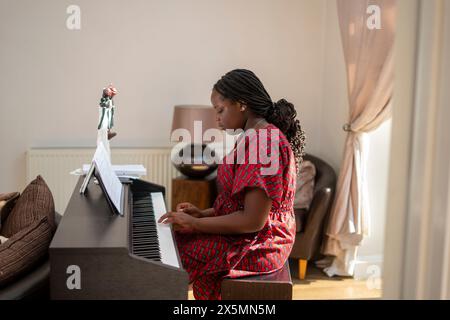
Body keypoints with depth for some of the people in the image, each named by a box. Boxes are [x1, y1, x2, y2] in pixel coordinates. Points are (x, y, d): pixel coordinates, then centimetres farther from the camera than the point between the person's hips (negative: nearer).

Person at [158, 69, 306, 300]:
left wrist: (195, 223, -18)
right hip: (252, 237, 10)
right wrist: (204, 214, 4)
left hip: (255, 247, -10)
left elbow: (253, 220, -25)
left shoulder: (263, 142, -22)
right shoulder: (264, 135, 11)